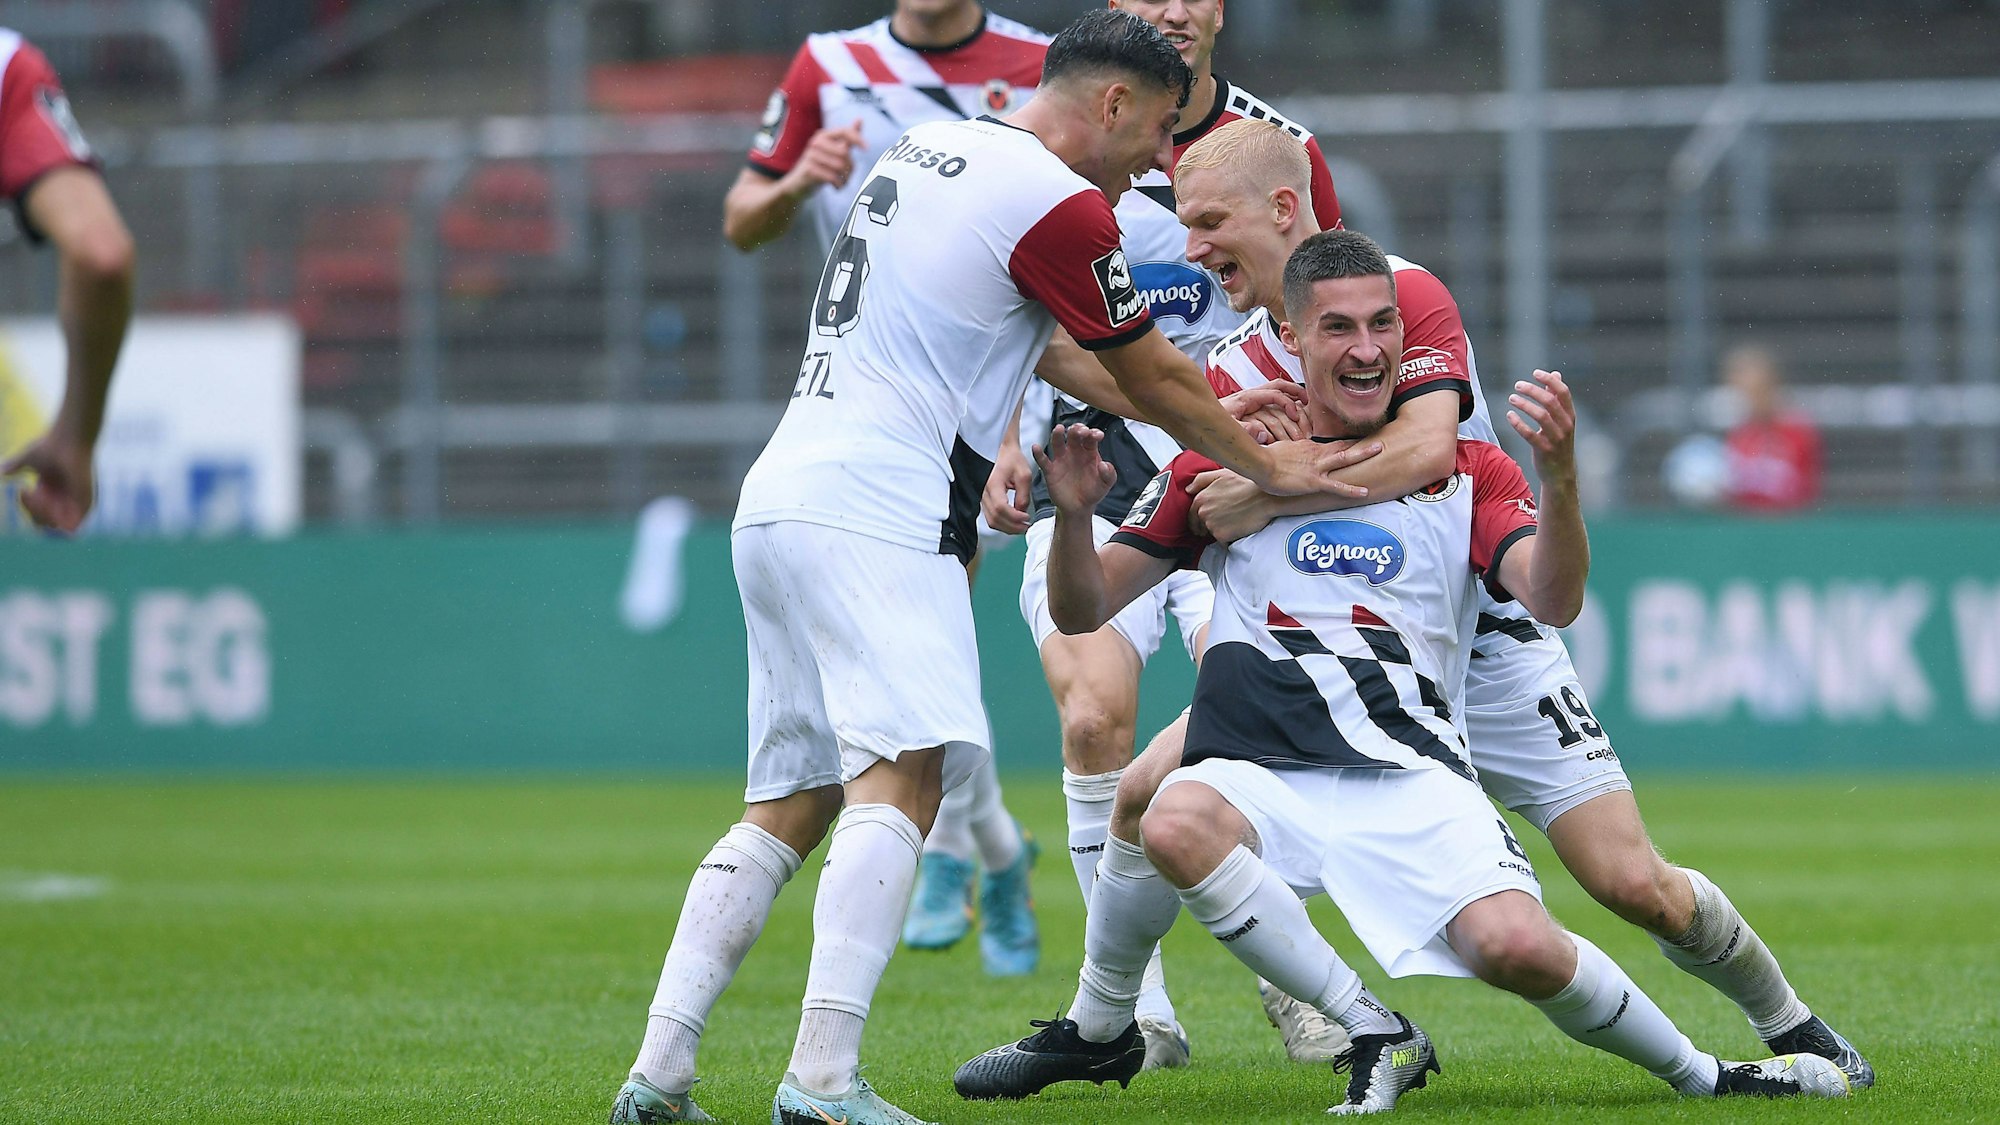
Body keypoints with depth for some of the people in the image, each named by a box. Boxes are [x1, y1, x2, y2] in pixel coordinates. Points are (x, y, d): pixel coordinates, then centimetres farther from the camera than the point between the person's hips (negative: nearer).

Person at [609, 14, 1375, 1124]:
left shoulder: (922, 150, 22)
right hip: (876, 516, -9)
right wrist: (1268, 468, 20)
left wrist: (1206, 420, 38)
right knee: (901, 780, -16)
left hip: (773, 500, 9)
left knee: (787, 808, 11)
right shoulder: (1060, 204, -6)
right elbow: (1152, 377, 5)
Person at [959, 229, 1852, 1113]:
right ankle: (1374, 1034, -20)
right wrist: (1073, 513, -8)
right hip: (1259, 772, 1)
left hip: (1415, 779, 0)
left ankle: (1698, 1074, 0)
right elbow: (1082, 609, 14)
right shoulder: (1226, 462, 14)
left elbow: (1554, 601, -4)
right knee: (1174, 826, -36)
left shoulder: (1467, 474, 14)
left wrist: (1557, 477, -23)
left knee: (1516, 945, -28)